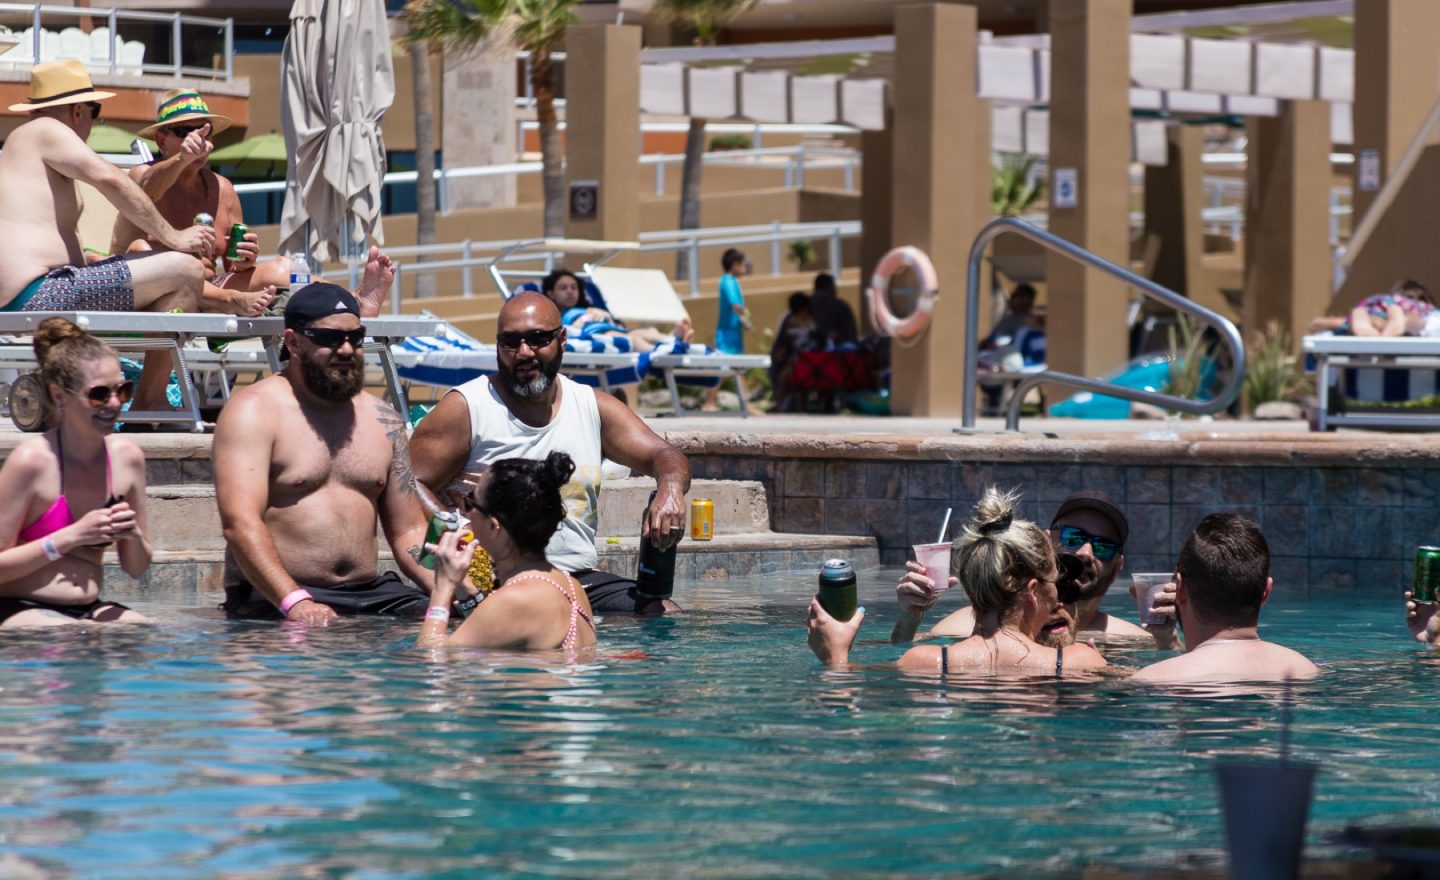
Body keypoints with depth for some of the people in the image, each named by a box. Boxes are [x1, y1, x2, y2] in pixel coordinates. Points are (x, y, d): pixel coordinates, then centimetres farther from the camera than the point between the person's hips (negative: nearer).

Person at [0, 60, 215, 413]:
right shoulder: (46, 132, -5)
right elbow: (110, 179, -20)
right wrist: (172, 236, -13)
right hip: (39, 296, -11)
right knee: (185, 270, -15)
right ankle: (149, 402, -9)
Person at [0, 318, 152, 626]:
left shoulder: (127, 457, 3)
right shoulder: (31, 461, -14)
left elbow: (137, 569, 14)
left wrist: (134, 535, -7)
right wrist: (71, 537, -18)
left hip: (90, 610, 6)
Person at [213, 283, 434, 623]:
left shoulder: (383, 420, 18)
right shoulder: (255, 411, -3)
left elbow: (409, 532, 18)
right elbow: (240, 523, -15)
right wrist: (295, 603, -29)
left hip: (371, 594, 5)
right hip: (274, 599, -5)